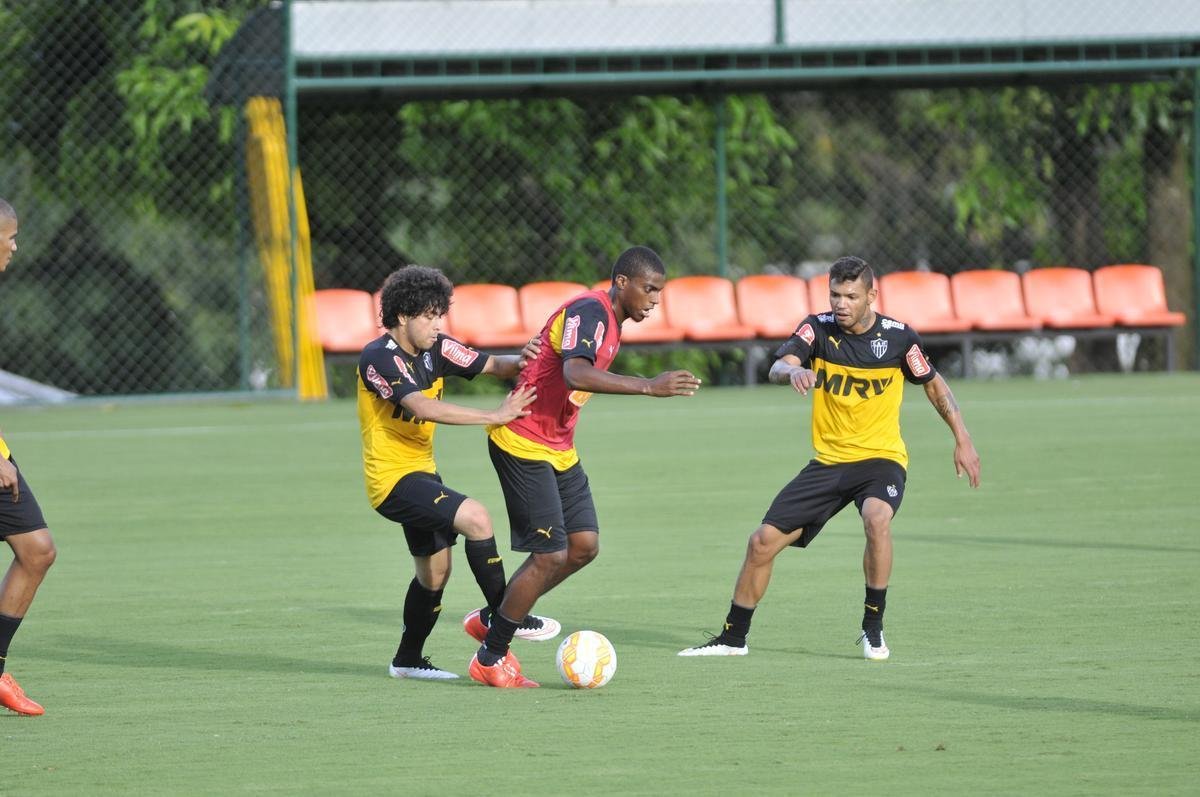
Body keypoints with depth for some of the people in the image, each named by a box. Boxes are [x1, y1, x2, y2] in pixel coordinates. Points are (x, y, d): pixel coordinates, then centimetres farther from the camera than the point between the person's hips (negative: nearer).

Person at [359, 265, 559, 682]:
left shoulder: (436, 349, 3)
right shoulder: (379, 358, -21)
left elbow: (493, 366, 6)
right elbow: (423, 408, -32)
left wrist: (521, 361, -19)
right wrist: (495, 416, -34)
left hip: (422, 473, 9)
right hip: (391, 478, -9)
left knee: (435, 568, 16)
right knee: (475, 517, -25)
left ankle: (408, 659, 31)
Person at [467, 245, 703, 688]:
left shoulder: (610, 321, 12)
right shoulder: (590, 312, -20)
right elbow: (576, 373, -38)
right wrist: (649, 386, -43)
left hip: (558, 448, 10)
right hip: (522, 444, -10)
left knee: (584, 545, 6)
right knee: (551, 555, -9)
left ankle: (492, 621, 19)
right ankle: (490, 659, 5)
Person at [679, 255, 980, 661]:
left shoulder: (898, 337, -8)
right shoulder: (818, 328, -5)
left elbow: (934, 384, 8)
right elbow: (779, 367, -22)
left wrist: (963, 440, 3)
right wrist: (793, 371, -46)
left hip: (881, 458, -3)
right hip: (828, 461, 3)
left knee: (876, 517, -35)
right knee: (763, 541, -1)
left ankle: (873, 629, -19)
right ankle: (732, 638, 17)